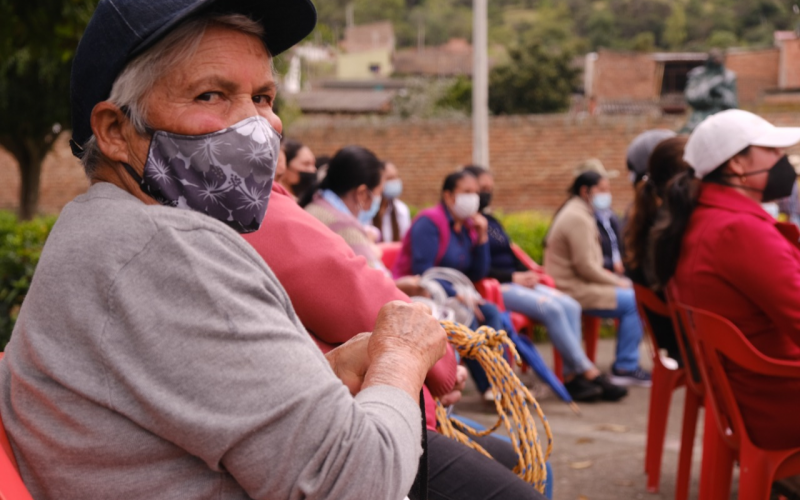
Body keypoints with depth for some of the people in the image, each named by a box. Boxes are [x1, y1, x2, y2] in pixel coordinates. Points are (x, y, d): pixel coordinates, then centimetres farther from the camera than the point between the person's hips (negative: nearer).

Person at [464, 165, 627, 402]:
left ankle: (571, 376, -20)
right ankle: (589, 373, -18)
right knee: (551, 309, -26)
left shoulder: (491, 221, 23)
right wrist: (514, 277, -14)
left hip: (517, 282, 9)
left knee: (570, 306, -13)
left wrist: (527, 274, 4)